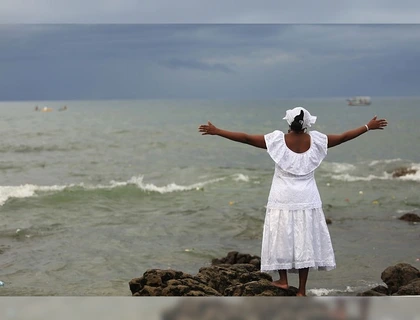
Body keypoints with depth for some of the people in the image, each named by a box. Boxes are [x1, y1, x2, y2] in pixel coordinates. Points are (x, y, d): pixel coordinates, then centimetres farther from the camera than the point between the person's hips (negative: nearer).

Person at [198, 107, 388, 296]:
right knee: (305, 241, 6)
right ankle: (302, 290, 8)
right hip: (307, 200, 2)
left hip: (283, 199, -2)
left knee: (281, 237, 13)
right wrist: (369, 127, 21)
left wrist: (216, 131, -3)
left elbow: (246, 138, -9)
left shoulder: (278, 140, -9)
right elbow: (343, 137, 8)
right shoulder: (315, 140, -3)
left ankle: (283, 280, 18)